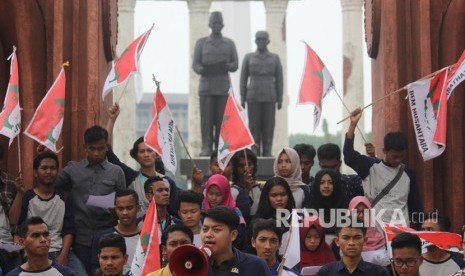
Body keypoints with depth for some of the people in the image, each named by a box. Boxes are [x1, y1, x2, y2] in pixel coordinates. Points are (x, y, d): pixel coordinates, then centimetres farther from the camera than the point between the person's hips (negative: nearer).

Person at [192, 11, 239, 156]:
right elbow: (195, 65, 1)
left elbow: (235, 66, 4)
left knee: (222, 120, -3)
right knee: (207, 119, -6)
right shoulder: (201, 43, 5)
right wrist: (203, 70, -24)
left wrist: (226, 66, -21)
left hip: (223, 87, 1)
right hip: (206, 87, -1)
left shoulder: (230, 43, 8)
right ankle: (206, 149, -5)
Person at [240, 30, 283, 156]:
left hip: (269, 98, 0)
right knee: (254, 127, -2)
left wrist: (280, 100, -1)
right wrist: (242, 100, -2)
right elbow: (243, 79, 4)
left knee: (268, 127, -1)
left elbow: (279, 80, 4)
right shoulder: (248, 57, 4)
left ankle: (266, 156, 5)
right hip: (253, 98, 0)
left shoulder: (275, 58, 5)